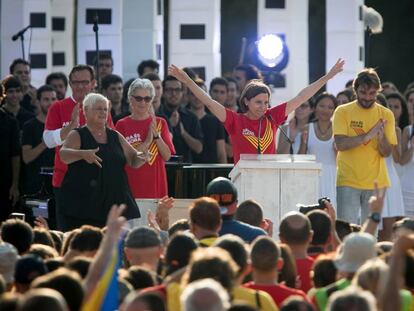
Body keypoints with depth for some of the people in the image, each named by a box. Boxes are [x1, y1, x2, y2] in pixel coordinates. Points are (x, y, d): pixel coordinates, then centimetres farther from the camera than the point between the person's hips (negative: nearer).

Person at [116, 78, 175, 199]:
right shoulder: (122, 125, 1)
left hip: (155, 185, 2)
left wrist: (156, 135, -11)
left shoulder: (160, 123, 8)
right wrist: (147, 142, -13)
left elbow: (167, 156, 2)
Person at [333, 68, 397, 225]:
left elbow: (386, 152, 0)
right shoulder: (343, 112, -1)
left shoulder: (386, 115, 4)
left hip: (376, 182, 2)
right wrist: (367, 136, -23)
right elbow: (340, 144, -13)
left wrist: (381, 136, -21)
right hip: (348, 182, -2)